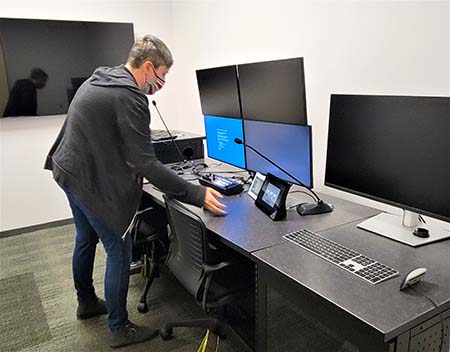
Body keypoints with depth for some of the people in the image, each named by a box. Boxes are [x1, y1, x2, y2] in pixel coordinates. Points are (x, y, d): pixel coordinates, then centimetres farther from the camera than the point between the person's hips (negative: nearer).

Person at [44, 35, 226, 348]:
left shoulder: (99, 78, 8)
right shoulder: (130, 97, -22)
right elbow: (145, 163, -27)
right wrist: (196, 195, -27)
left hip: (69, 170, 10)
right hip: (92, 182, -10)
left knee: (86, 240, 24)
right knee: (119, 252, 2)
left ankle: (86, 302, 44)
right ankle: (120, 329, 16)